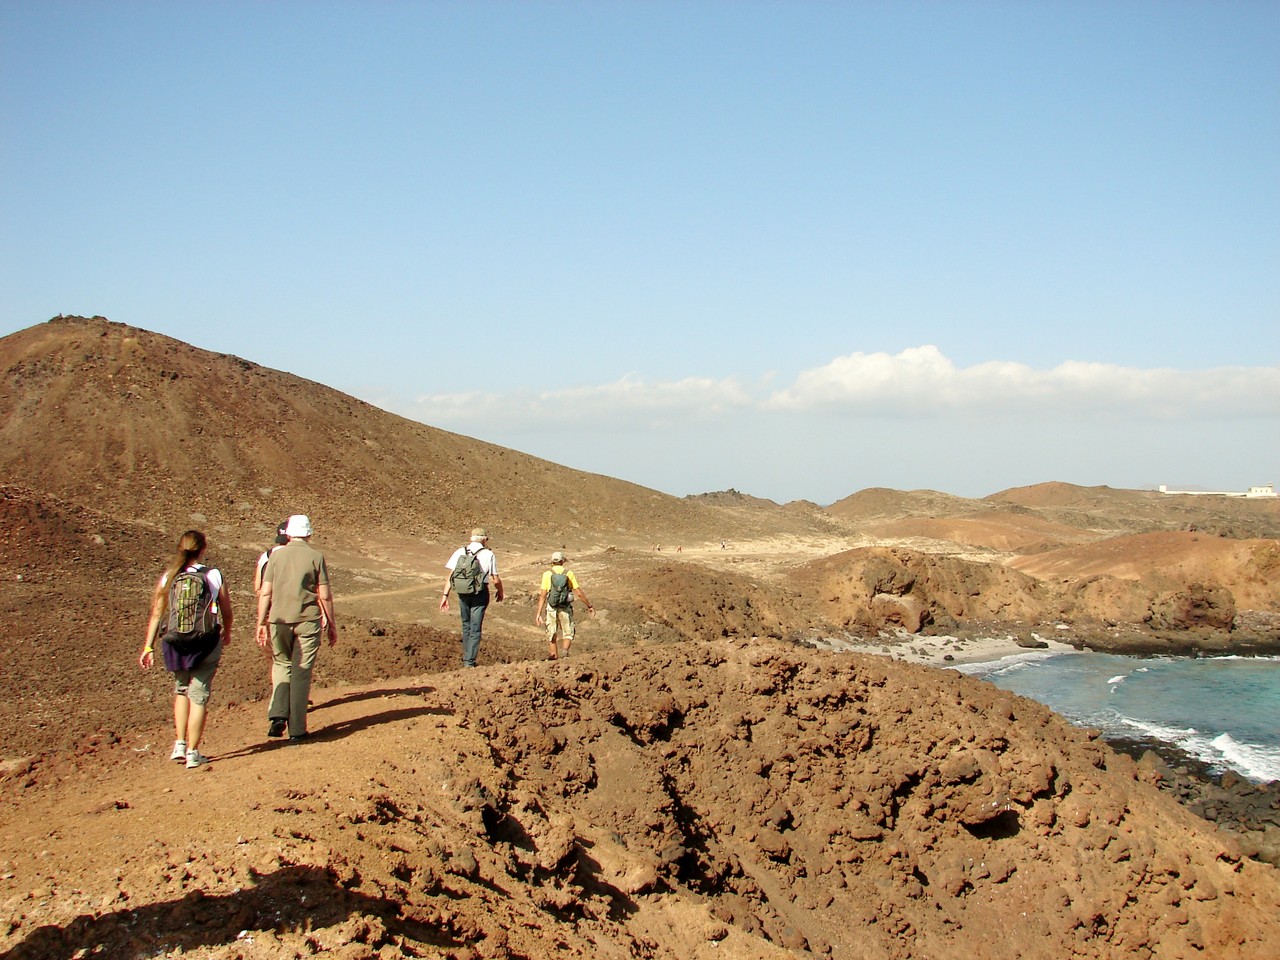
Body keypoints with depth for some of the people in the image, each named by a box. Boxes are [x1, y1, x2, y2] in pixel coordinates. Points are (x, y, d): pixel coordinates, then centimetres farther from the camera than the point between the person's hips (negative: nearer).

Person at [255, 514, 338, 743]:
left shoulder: (276, 555, 3)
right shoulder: (316, 557, -1)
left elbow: (265, 593, 2)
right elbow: (325, 596, -2)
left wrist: (261, 623, 9)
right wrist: (331, 624, 8)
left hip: (279, 619, 2)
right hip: (308, 620, -2)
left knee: (281, 665, 19)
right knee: (301, 673, 4)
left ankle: (277, 716, 1)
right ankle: (296, 730, 6)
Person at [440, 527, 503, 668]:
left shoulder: (460, 552, 4)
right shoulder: (489, 554, -4)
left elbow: (451, 576, -1)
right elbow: (495, 579, -3)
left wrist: (445, 595, 1)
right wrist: (500, 592, 15)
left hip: (463, 593, 3)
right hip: (480, 593, -3)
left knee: (466, 626, 19)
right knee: (475, 629, 2)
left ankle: (466, 658, 28)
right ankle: (470, 661, -2)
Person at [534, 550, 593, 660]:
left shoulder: (547, 574, 0)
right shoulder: (569, 573, 1)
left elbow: (542, 595, -5)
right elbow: (579, 593, 1)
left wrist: (539, 613, -5)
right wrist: (589, 606, 13)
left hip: (551, 608, 0)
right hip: (566, 608, 0)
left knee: (551, 636, 13)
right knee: (568, 634, 10)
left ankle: (555, 658, 14)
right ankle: (564, 651, -18)